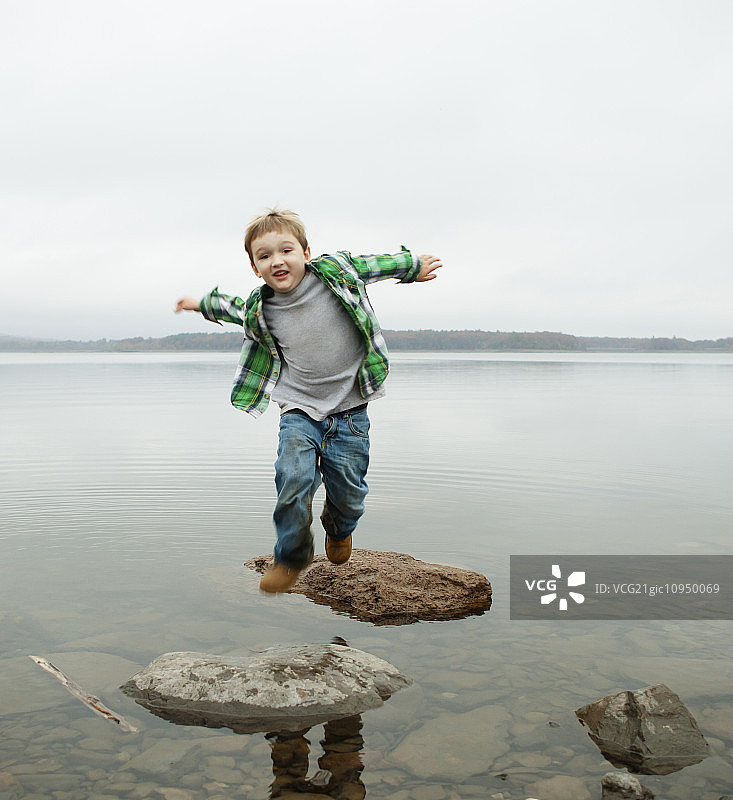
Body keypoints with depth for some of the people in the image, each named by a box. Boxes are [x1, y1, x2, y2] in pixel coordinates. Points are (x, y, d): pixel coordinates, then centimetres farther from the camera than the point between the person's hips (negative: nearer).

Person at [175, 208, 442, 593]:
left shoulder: (337, 270, -8)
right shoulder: (261, 309, -2)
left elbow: (372, 265, 11)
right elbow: (236, 308, 23)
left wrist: (412, 266, 24)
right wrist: (203, 304, 35)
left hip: (349, 411, 0)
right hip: (299, 411, 1)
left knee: (348, 492, 2)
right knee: (294, 478, -21)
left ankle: (338, 527, 41)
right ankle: (291, 556, 4)